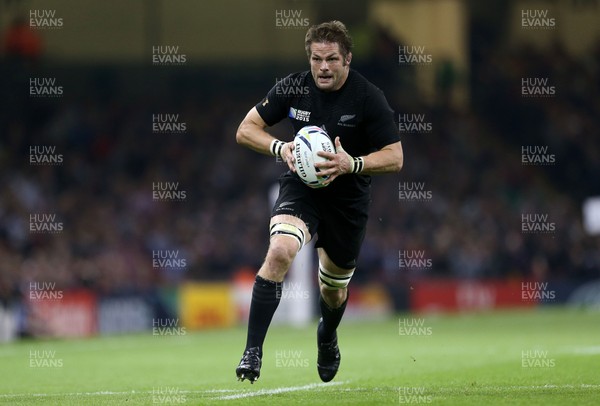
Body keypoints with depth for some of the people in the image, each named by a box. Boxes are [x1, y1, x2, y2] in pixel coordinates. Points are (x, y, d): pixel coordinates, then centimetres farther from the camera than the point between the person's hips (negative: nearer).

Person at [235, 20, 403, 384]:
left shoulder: (369, 98, -15)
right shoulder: (294, 88, -9)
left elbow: (395, 158, -13)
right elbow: (246, 129, -2)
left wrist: (352, 164, -31)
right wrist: (280, 148, -22)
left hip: (348, 200, 0)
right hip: (301, 189, 0)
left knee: (334, 287, 15)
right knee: (280, 252, -29)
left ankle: (327, 338, 53)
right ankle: (253, 351, -27)